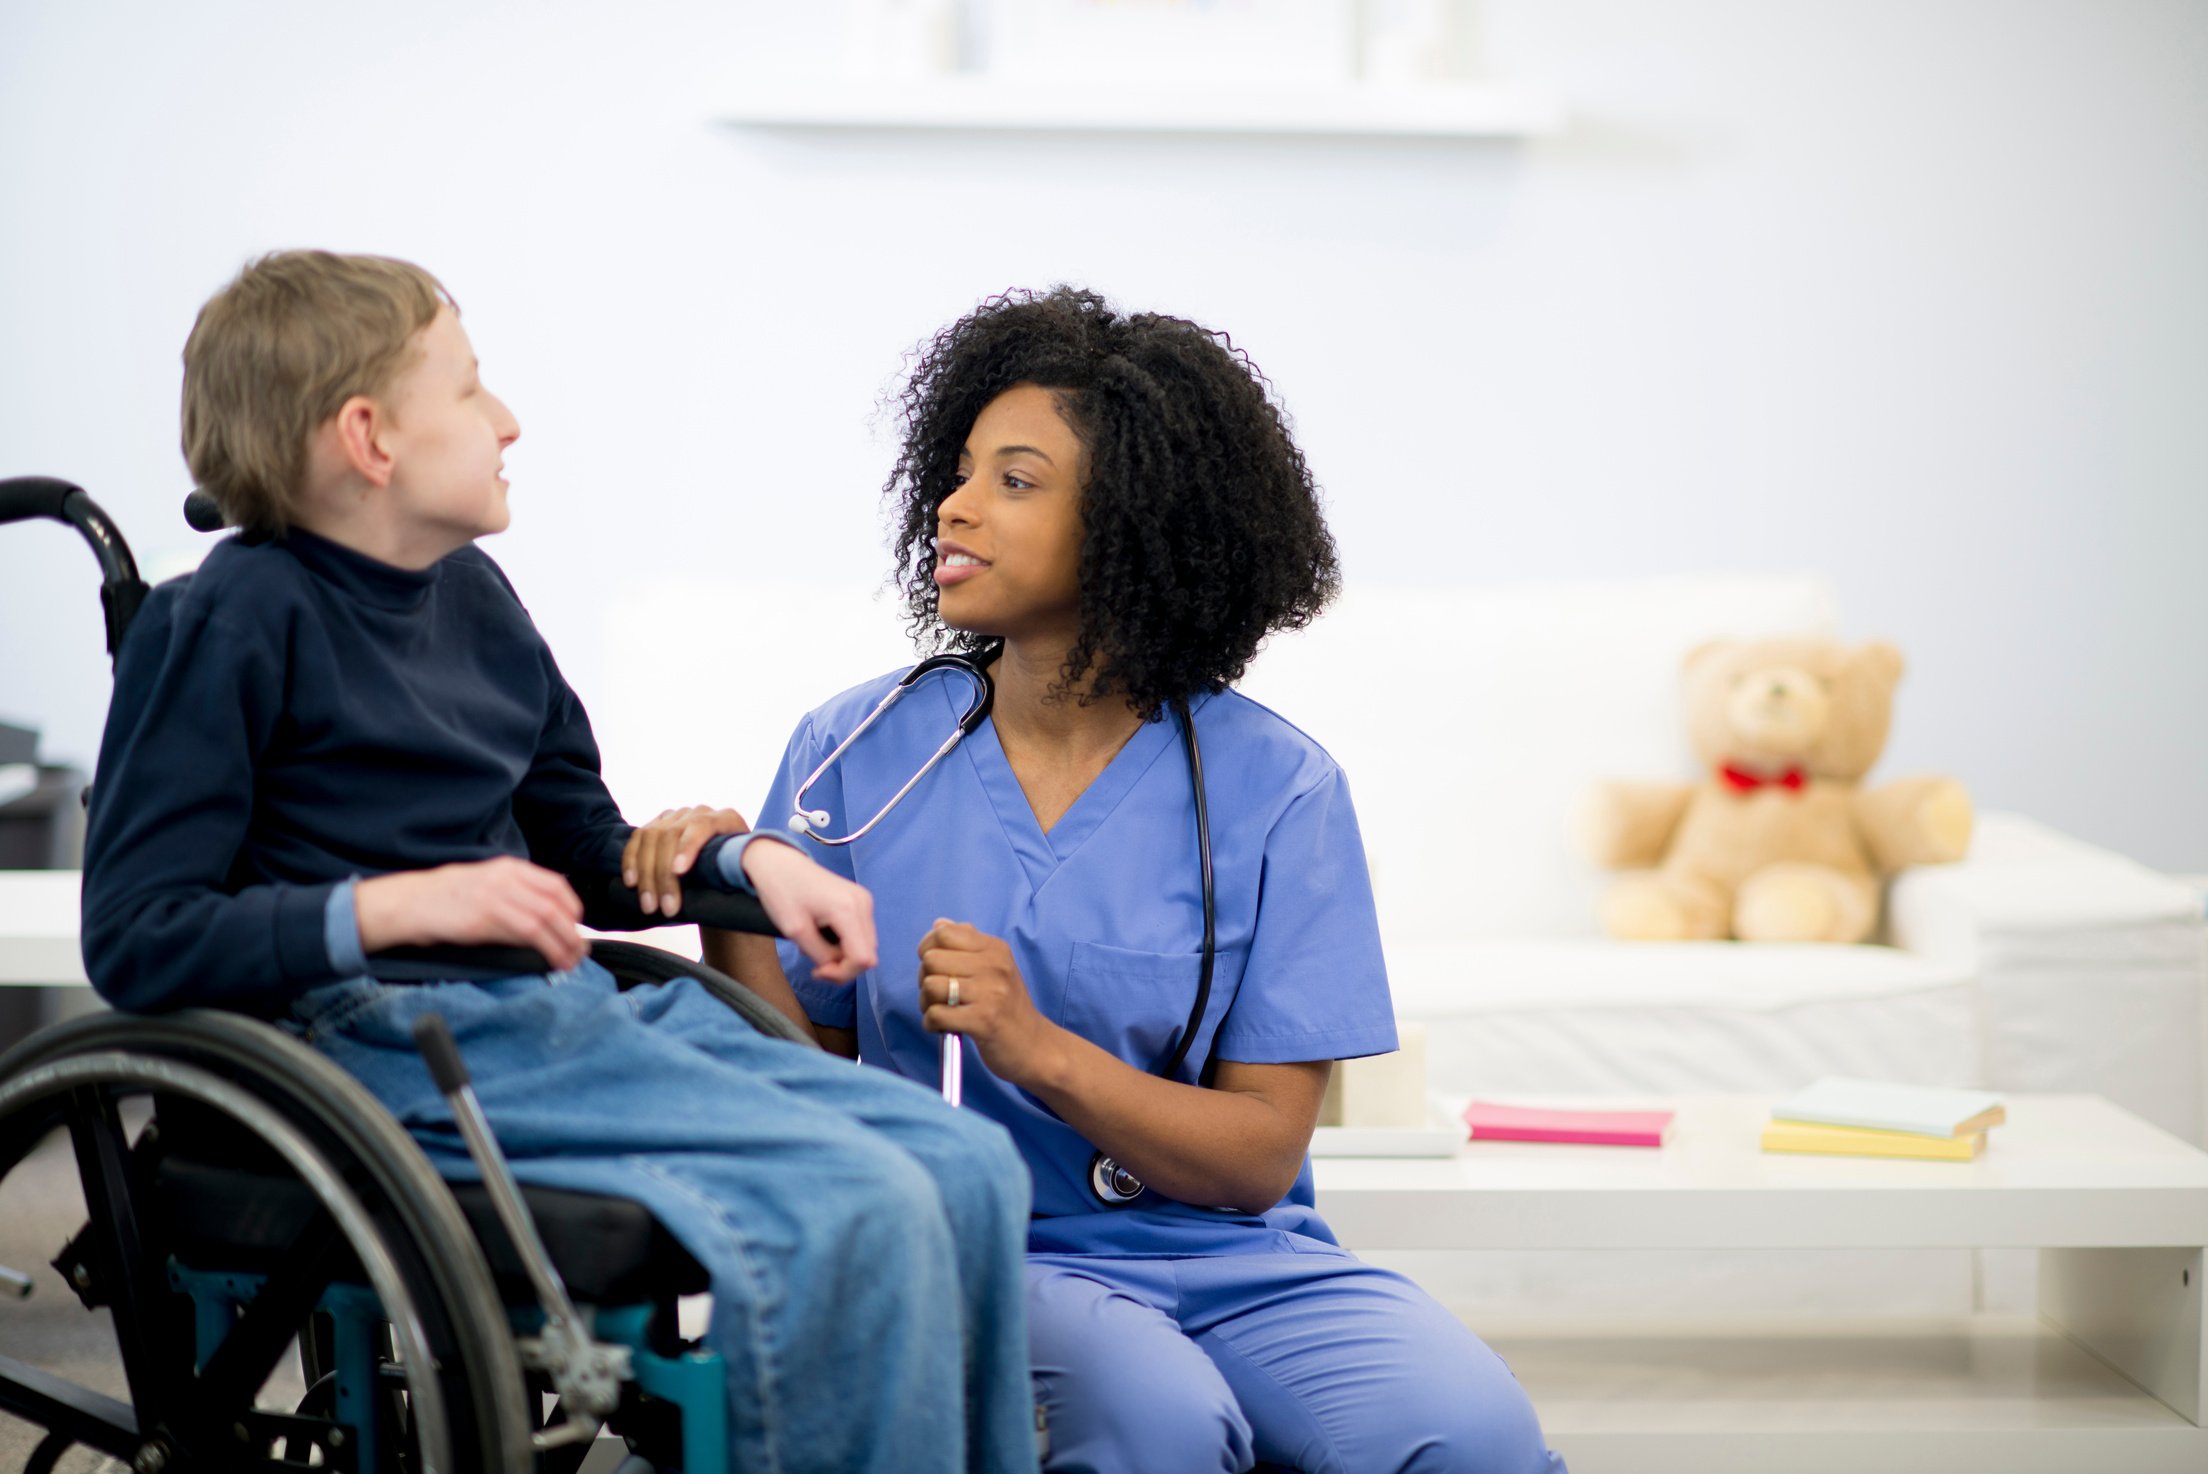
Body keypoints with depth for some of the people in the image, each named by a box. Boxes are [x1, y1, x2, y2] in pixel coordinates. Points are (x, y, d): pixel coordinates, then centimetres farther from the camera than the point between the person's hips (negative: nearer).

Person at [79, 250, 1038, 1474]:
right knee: (855, 1206, -25)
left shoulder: (472, 597, 19)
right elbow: (135, 941, -13)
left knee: (969, 1165, -9)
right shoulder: (230, 624, -6)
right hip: (392, 1047, -8)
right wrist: (407, 903, -23)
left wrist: (746, 858, 9)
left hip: (562, 1010, 8)